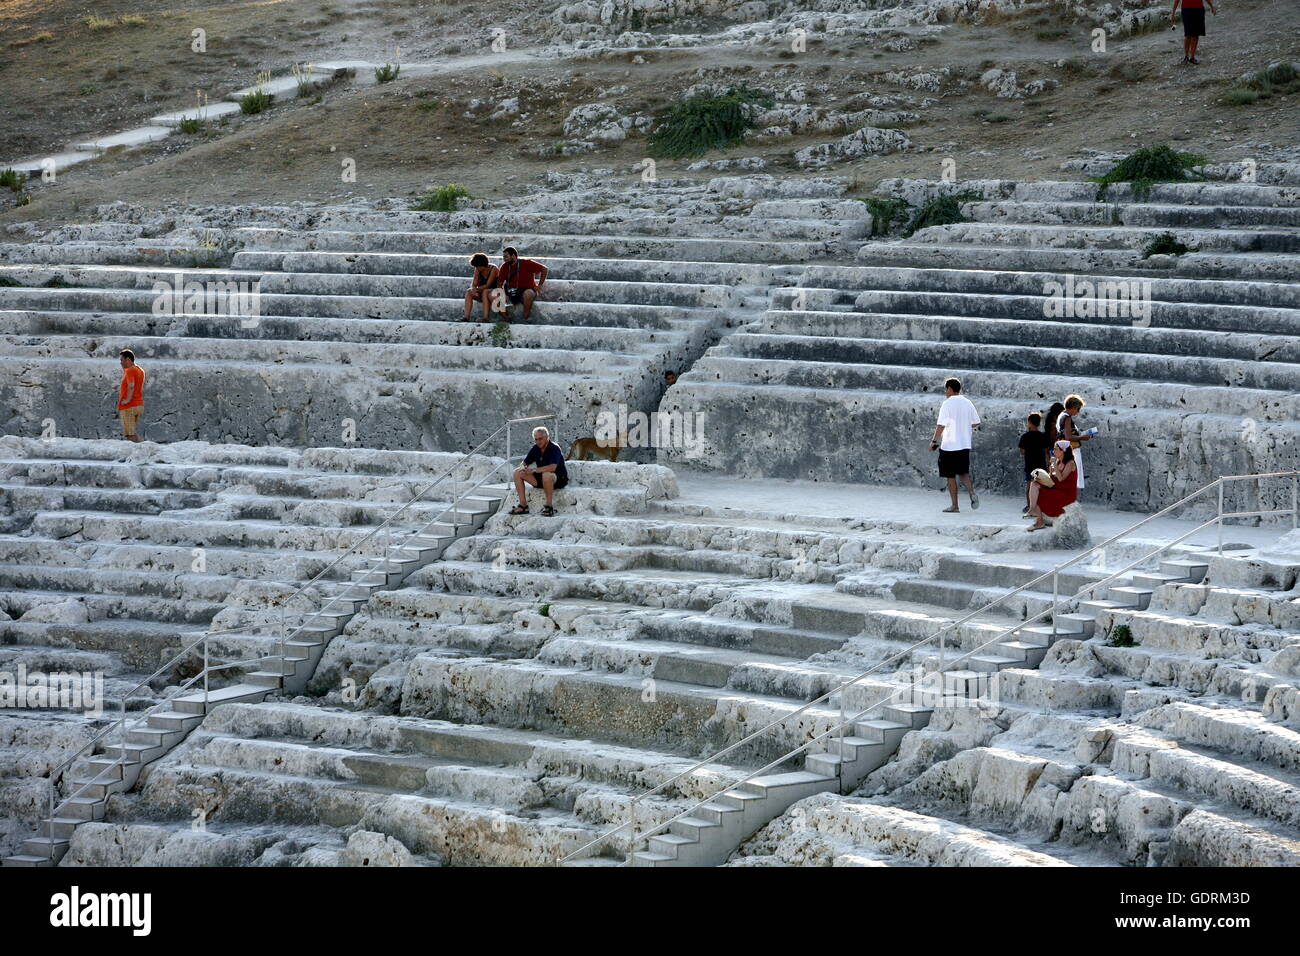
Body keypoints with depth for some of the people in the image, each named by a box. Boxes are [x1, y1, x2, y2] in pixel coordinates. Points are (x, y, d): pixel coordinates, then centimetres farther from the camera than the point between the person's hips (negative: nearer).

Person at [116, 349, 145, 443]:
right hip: (139, 405, 9)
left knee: (130, 434, -7)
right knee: (133, 432, 16)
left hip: (128, 407, -9)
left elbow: (131, 386, -28)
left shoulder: (129, 371, -13)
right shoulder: (140, 371, 14)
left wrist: (128, 399, -20)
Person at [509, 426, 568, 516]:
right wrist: (523, 468, -16)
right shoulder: (535, 448, 4)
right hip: (541, 479, 7)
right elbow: (525, 462, 10)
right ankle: (523, 505, -9)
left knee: (546, 475, -42)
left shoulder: (554, 448, -18)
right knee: (518, 472, -6)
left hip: (559, 479, -7)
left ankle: (549, 506, -28)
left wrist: (534, 470, -33)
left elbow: (552, 467, -33)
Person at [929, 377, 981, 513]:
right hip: (965, 445, 5)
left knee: (951, 476, 4)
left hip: (949, 445, -5)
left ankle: (954, 506, 6)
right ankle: (972, 493, -9)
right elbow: (976, 423, 12)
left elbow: (941, 425, -17)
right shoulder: (967, 403, 6)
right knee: (963, 472, 17)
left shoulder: (947, 404, -12)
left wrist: (934, 441, -9)